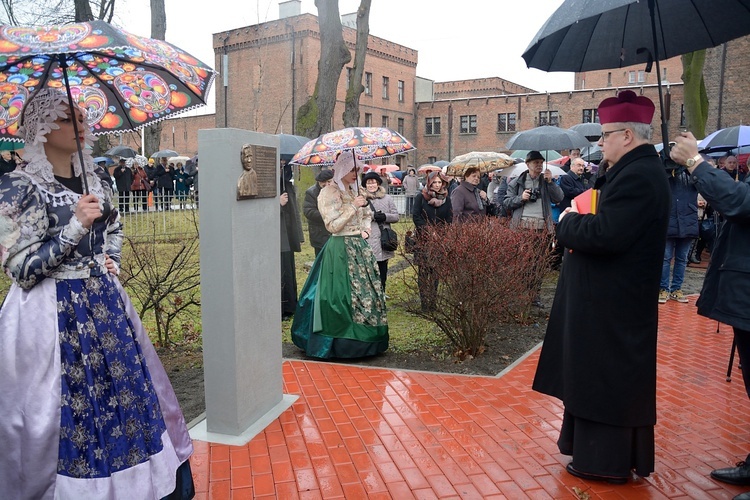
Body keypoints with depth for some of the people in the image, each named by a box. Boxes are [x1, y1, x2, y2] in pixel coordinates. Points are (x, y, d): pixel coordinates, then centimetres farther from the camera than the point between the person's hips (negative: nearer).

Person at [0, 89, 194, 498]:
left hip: (103, 302, 7)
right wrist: (75, 226, -22)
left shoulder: (91, 180, 7)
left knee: (129, 390, 14)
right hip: (54, 313, -6)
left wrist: (111, 260, 8)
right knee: (72, 408, 1)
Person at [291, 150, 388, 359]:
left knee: (367, 291, 8)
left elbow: (367, 214, 26)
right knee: (344, 294, -7)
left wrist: (366, 230, 7)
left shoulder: (354, 190, 14)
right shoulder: (329, 193, -9)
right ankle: (342, 341, 4)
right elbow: (333, 225, -15)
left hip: (360, 246, 7)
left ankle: (366, 338, 19)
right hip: (341, 249, -7)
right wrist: (353, 206, -17)